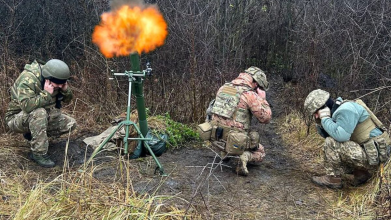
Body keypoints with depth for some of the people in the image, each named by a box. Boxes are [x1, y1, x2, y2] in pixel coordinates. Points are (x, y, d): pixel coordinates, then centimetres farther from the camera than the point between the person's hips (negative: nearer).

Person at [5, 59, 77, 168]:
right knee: (39, 113, -39)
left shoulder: (55, 80, -7)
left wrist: (65, 89, -18)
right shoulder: (27, 79, -29)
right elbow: (26, 106, -41)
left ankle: (33, 134, 5)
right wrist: (46, 94, -39)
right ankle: (38, 154, -28)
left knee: (71, 124, -5)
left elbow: (67, 100, 2)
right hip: (17, 118, -7)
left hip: (43, 117, 7)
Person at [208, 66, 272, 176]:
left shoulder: (223, 87, 5)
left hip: (215, 137, 6)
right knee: (260, 152, 21)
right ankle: (246, 156, -9)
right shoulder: (250, 95, -14)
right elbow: (266, 118, -8)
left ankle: (225, 152, 21)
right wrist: (262, 98, 5)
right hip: (235, 143, -6)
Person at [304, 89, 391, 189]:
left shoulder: (346, 109, -19)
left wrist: (325, 118, -19)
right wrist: (320, 123, -1)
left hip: (374, 153, -10)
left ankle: (333, 179, -6)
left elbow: (340, 136, -30)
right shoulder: (337, 111, 11)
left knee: (331, 144, -20)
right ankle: (361, 172, 15)